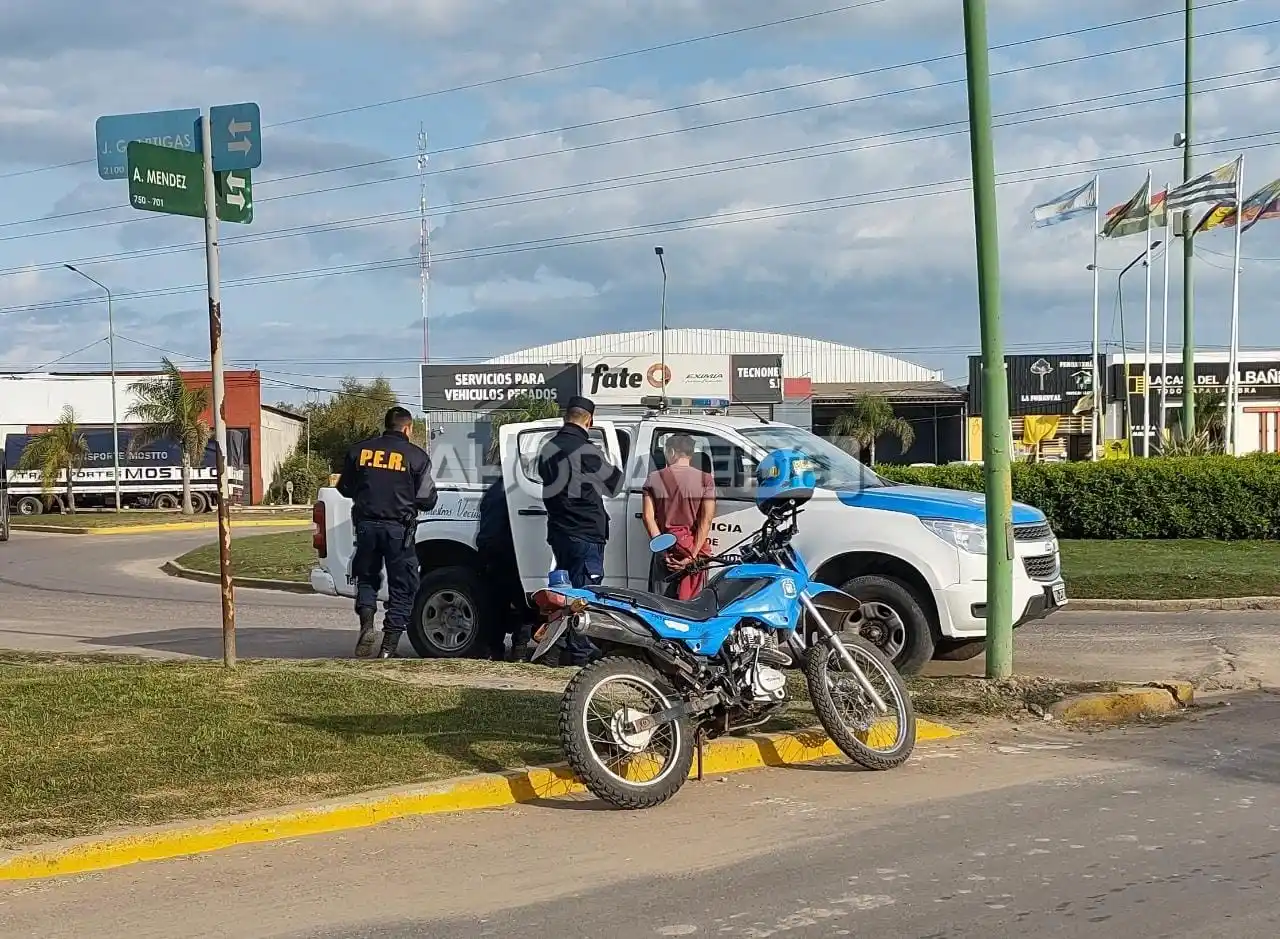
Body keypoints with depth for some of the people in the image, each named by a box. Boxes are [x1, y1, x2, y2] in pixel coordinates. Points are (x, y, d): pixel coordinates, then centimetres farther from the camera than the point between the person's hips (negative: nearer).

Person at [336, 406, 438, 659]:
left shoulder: (360, 450, 7)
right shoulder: (416, 455, -2)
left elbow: (345, 488, 13)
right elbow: (427, 499, -3)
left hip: (367, 524, 3)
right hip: (398, 528, -3)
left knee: (366, 577, 21)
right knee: (401, 586, 7)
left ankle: (367, 625, -1)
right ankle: (389, 647, 3)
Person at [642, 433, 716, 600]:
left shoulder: (654, 478, 4)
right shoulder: (705, 480, 0)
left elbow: (648, 516, -4)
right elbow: (707, 520, -8)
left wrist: (662, 547, -6)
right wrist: (693, 555, -9)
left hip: (666, 551, 1)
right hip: (694, 548, -1)